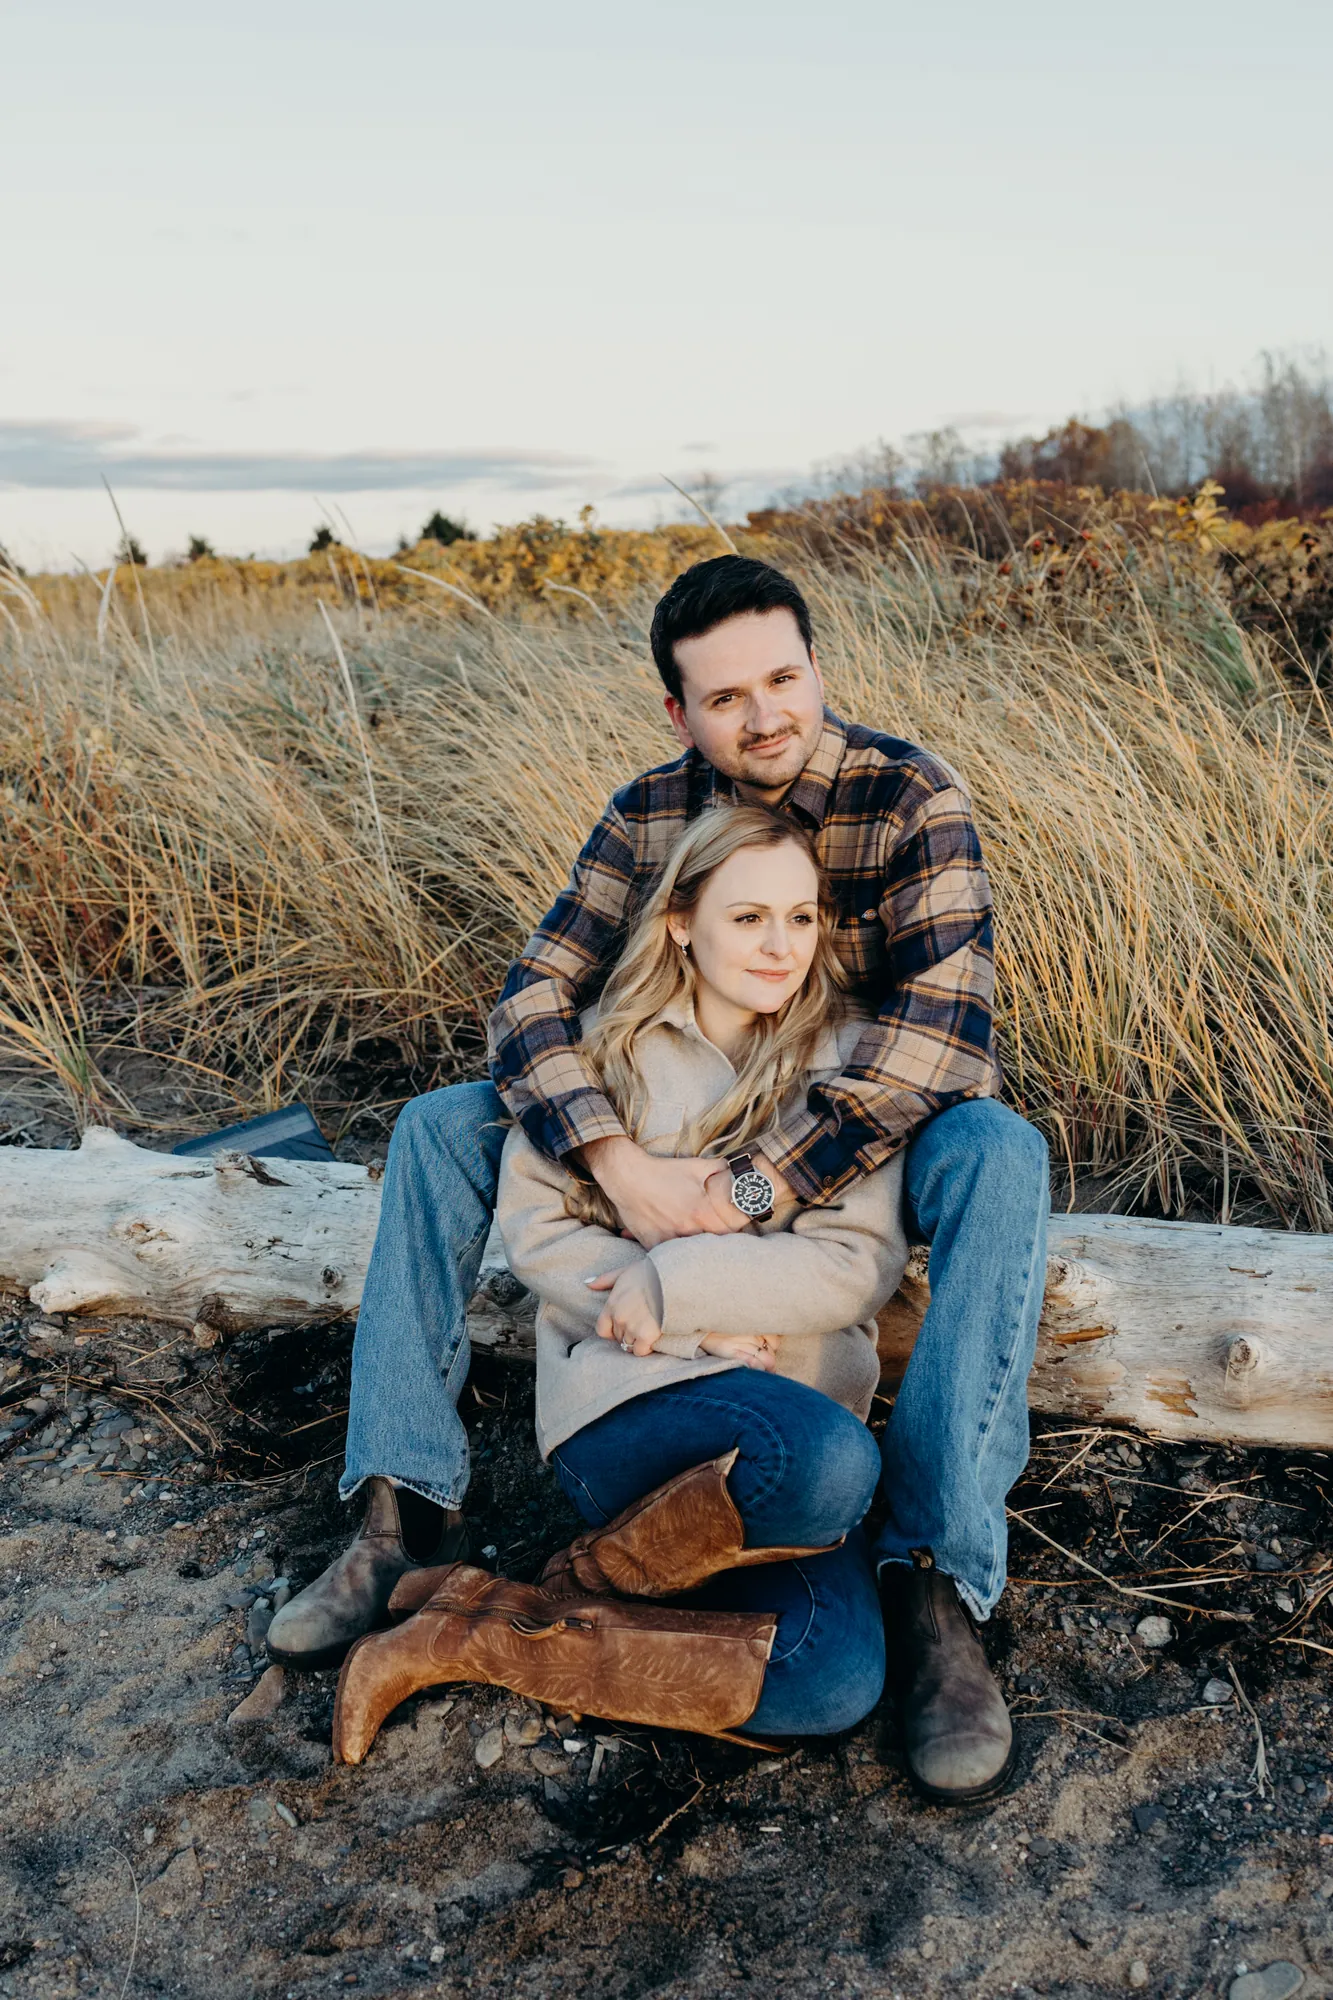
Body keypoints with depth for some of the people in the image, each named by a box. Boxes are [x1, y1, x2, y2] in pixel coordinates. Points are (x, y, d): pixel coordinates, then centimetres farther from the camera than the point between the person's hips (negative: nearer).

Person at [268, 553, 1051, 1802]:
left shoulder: (912, 800, -18)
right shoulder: (648, 817, -6)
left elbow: (936, 1030, -29)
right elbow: (535, 997, -13)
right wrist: (620, 1165, -31)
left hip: (869, 1142, -3)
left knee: (998, 1154, -37)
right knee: (439, 1127, -9)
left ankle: (940, 1580, -33)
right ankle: (408, 1512, -9)